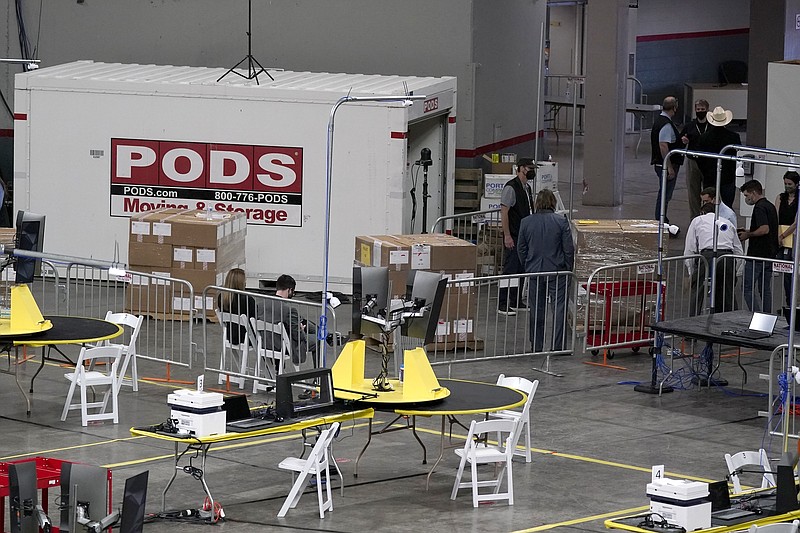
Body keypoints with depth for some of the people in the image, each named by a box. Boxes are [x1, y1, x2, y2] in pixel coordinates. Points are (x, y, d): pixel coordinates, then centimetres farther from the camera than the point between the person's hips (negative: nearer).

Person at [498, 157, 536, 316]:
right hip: (513, 237, -9)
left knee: (521, 271, 12)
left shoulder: (527, 188, 14)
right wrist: (507, 236, -21)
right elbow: (504, 212, -18)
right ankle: (502, 304, -5)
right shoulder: (511, 187, -14)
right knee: (509, 271, -8)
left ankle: (515, 302, 21)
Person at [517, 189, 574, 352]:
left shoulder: (526, 222, -1)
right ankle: (557, 346, -2)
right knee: (559, 307, 2)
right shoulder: (561, 222, -9)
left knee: (536, 309, 11)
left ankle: (536, 346, 17)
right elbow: (569, 249, -7)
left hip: (534, 271, 3)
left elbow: (521, 249, 6)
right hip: (556, 271, -3)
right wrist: (568, 269, 6)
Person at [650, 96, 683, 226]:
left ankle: (662, 220, 29)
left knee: (664, 194, 19)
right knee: (665, 195, -6)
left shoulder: (658, 120, 13)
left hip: (659, 163, 11)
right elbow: (663, 146, -26)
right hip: (666, 165, -11)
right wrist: (669, 167, -25)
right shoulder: (666, 124, -20)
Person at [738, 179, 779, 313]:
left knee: (748, 288, -6)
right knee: (765, 289, 12)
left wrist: (748, 235, -13)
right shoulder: (770, 206, 16)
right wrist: (748, 232, 19)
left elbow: (764, 229, -27)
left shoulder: (759, 208, -15)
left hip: (758, 255, -10)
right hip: (770, 255, 10)